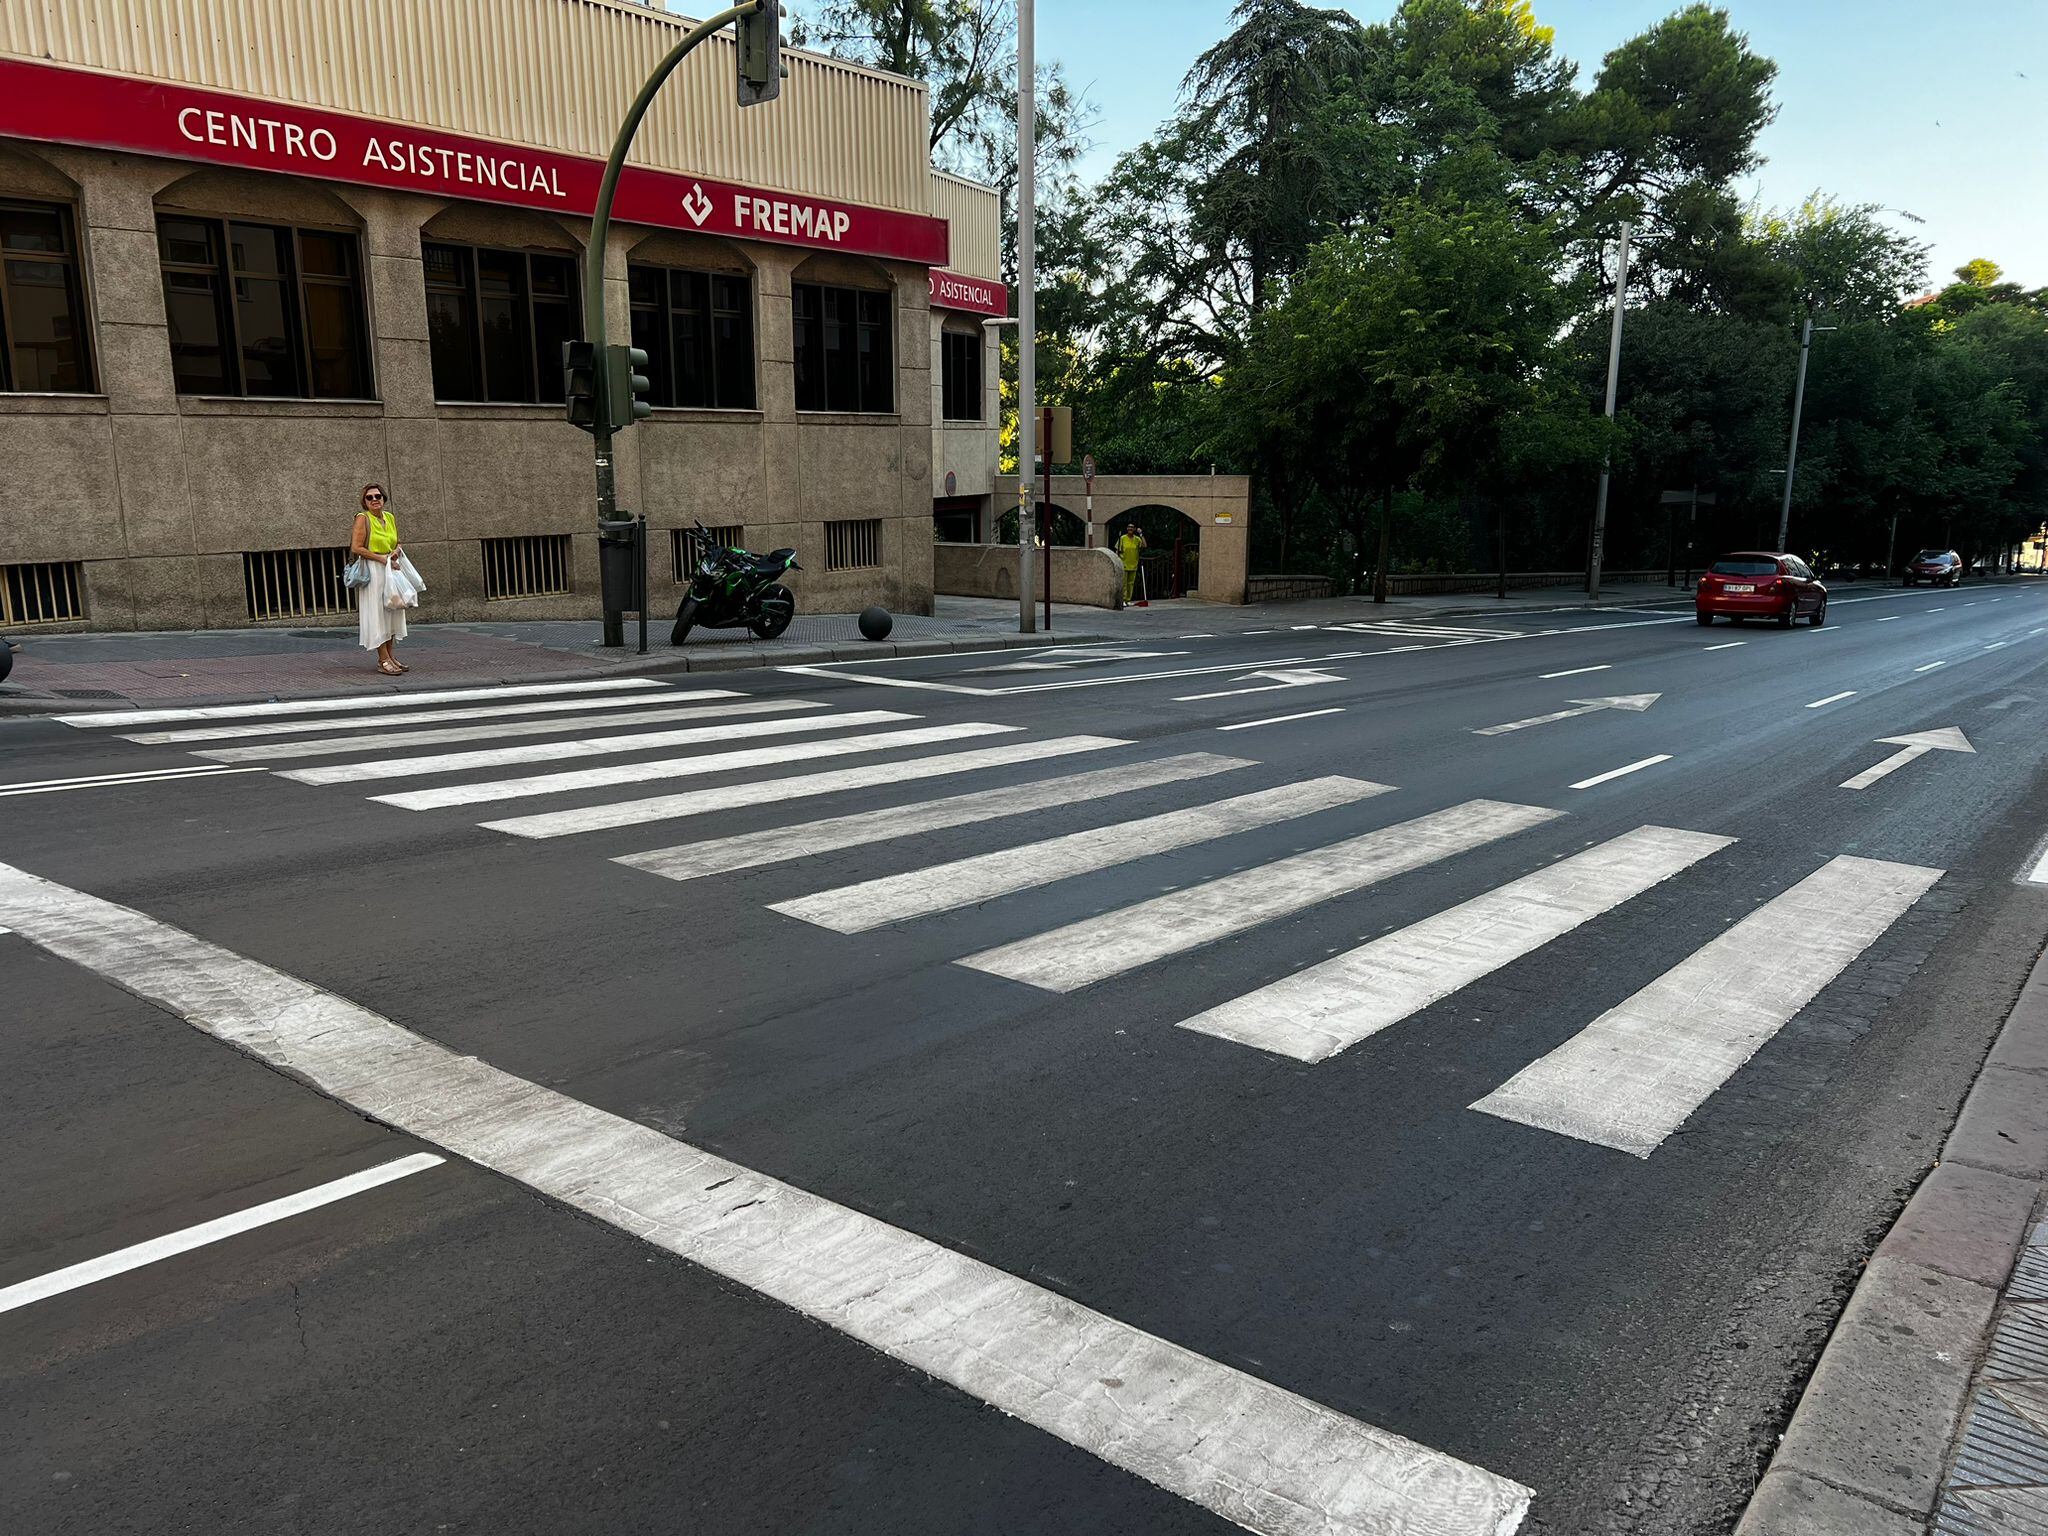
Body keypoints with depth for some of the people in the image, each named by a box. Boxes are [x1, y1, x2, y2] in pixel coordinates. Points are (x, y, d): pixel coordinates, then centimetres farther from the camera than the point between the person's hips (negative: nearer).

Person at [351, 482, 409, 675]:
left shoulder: (390, 517, 10)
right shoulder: (363, 518, -8)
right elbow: (356, 547, -14)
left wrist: (397, 550, 0)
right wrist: (380, 558, -16)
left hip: (390, 570, 7)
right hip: (372, 571, -7)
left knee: (392, 612, 9)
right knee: (377, 612, -5)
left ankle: (391, 656, 16)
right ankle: (383, 660, -4)